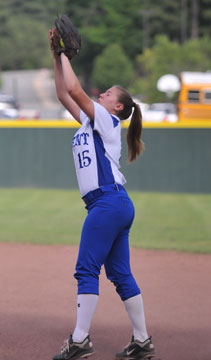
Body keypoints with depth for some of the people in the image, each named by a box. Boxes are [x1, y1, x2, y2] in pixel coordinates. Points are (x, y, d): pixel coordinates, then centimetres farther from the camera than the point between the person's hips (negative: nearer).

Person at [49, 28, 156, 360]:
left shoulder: (107, 120, -2)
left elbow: (75, 89, -11)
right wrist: (57, 56, 18)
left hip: (108, 202, -9)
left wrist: (66, 56, 0)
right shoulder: (91, 120, 22)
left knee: (87, 269, -11)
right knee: (121, 274, 8)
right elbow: (64, 94, 23)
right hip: (116, 206, 9)